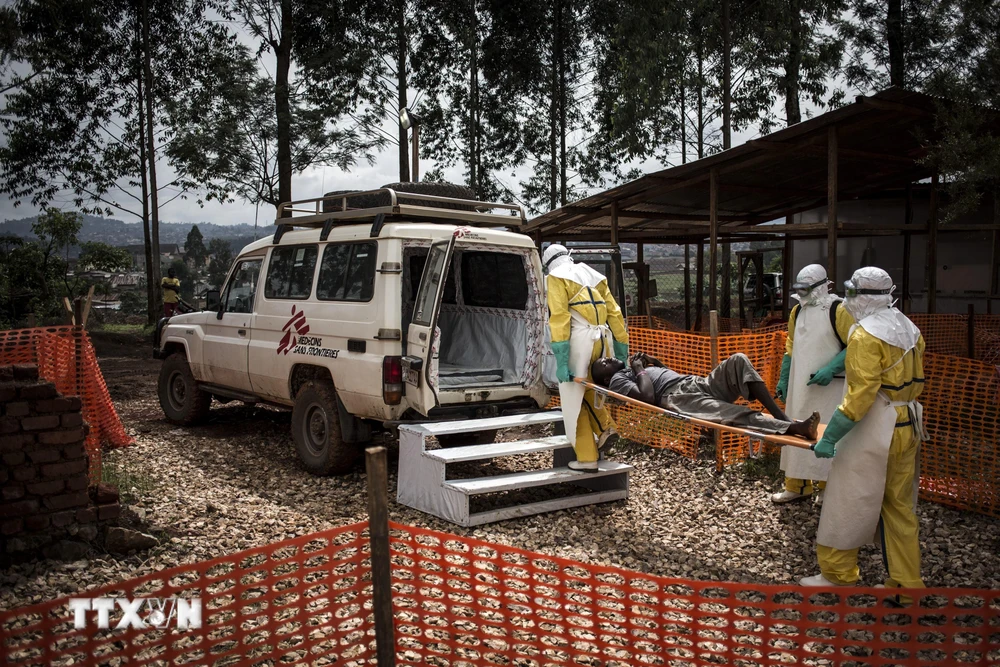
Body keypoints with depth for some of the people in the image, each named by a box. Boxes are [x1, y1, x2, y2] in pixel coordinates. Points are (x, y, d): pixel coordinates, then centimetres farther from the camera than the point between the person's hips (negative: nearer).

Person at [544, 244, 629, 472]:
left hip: (579, 339, -6)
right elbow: (615, 313, 15)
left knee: (574, 399, 3)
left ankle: (587, 459, 5)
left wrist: (561, 358, -15)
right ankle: (606, 428, 8)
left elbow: (559, 316, -10)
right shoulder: (594, 276, 22)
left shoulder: (556, 278, 4)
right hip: (602, 339, 6)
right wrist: (622, 349, 17)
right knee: (588, 390, 25)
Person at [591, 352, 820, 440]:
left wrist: (651, 360, 25)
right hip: (678, 398, -9)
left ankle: (780, 415, -26)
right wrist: (640, 370, 0)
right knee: (736, 413, -33)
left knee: (738, 360, -16)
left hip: (698, 383, 9)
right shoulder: (618, 380, 8)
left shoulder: (631, 369, 33)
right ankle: (795, 427, -48)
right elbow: (648, 396, -12)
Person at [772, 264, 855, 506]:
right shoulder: (797, 311, 10)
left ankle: (827, 489, 13)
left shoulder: (838, 310, -10)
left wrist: (830, 369, -21)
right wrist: (783, 379, 15)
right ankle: (797, 486, 19)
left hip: (829, 387, -6)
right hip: (800, 386, 6)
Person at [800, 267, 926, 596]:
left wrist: (830, 437, -21)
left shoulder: (865, 335, -16)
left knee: (847, 504, 3)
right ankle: (906, 581, 22)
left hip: (874, 430, -9)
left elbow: (861, 394, -22)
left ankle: (837, 577, 12)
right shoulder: (910, 329, 10)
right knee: (899, 505, 16)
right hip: (908, 427, 9)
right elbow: (916, 382, 16)